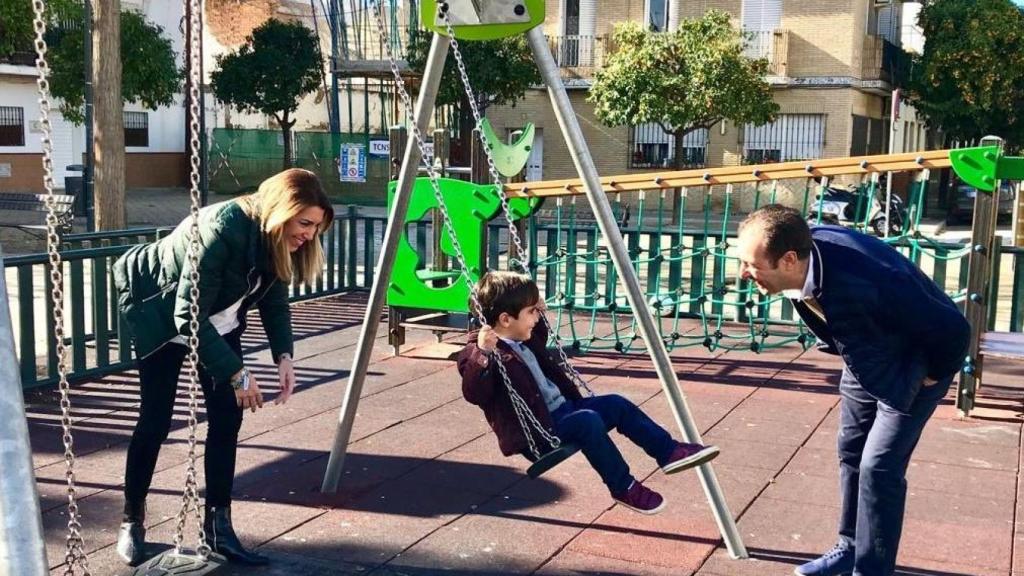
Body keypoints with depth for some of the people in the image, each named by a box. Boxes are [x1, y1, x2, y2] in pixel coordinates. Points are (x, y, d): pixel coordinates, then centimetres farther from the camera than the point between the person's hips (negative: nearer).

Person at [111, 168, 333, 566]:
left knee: (227, 417, -3)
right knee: (156, 419, -2)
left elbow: (275, 300, -5)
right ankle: (132, 521, 17)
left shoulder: (277, 240, -16)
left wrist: (283, 355, -20)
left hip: (218, 318, 6)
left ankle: (217, 524, 5)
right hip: (160, 314, -6)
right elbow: (188, 315, -36)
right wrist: (235, 372, -37)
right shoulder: (221, 229, -38)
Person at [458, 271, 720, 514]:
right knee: (587, 421, -30)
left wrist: (538, 319, 26)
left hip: (563, 410, 10)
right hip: (536, 434, -10)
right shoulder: (479, 354, -15)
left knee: (616, 404, 2)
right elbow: (472, 393, -31)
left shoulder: (523, 341, 14)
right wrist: (483, 354, -44)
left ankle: (669, 451, 6)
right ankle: (623, 488, -17)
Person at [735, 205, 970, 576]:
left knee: (879, 466, -10)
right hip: (865, 362, 7)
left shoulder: (863, 283, -43)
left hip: (912, 366, -7)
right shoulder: (803, 256, -21)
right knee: (851, 453, 14)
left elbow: (952, 329, -30)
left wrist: (933, 375, -14)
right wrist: (833, 345, 10)